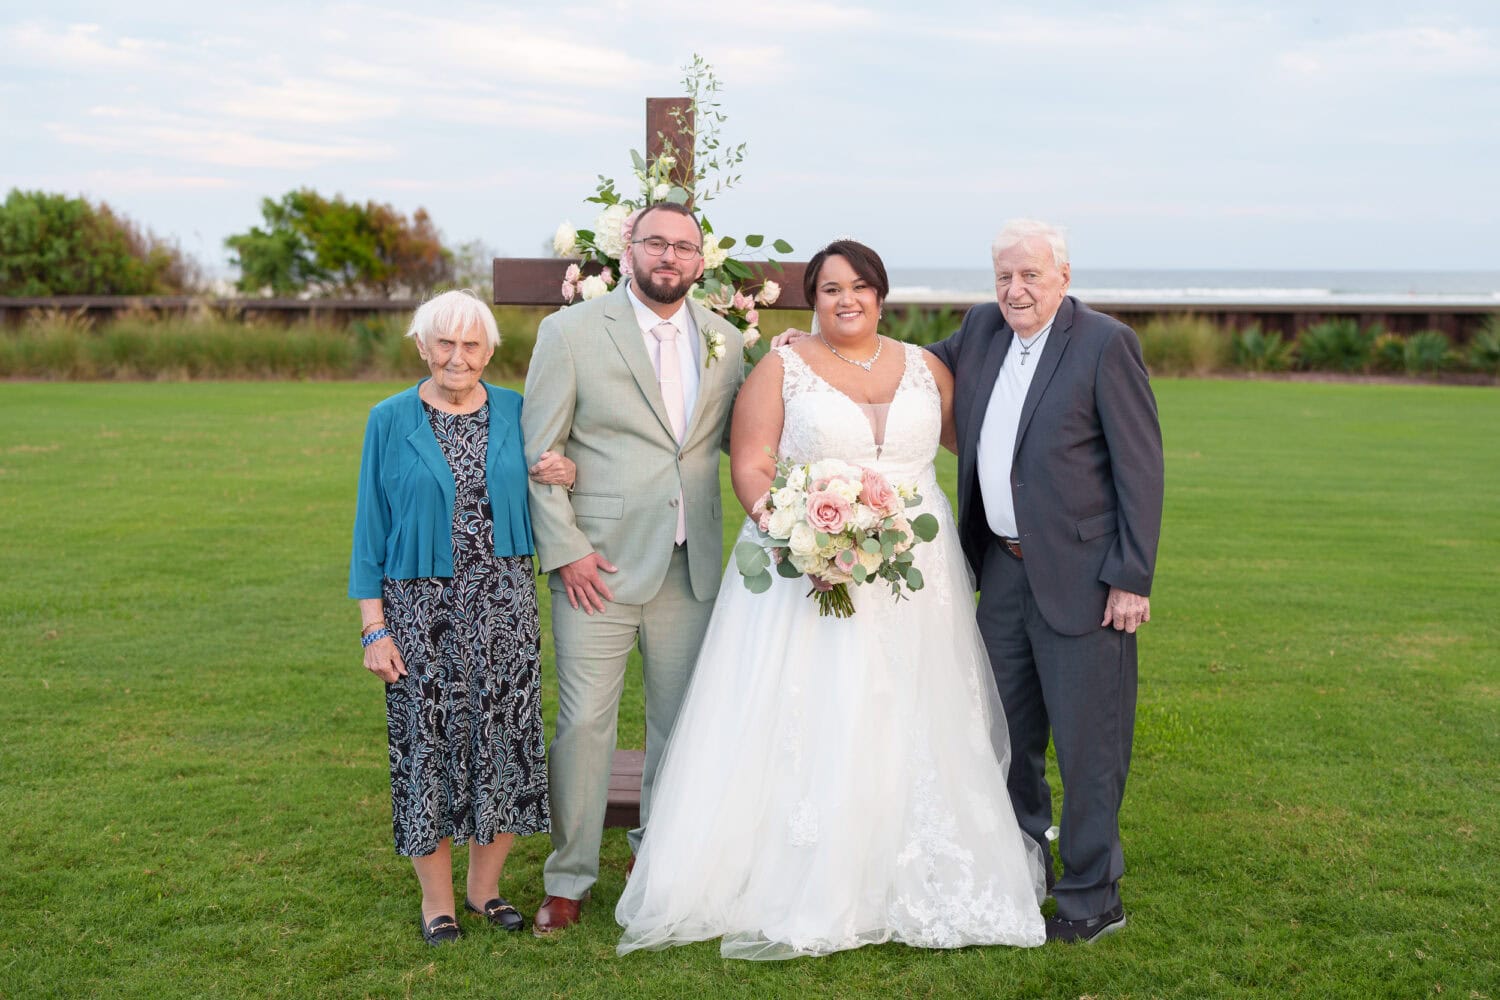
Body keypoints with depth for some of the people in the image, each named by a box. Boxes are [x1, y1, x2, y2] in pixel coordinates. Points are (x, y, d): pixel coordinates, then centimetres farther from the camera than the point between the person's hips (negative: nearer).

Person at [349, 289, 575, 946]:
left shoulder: (515, 412, 5)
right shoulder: (391, 421, 0)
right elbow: (371, 529, 1)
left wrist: (561, 478, -9)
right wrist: (374, 626, -4)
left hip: (503, 606, 2)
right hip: (421, 610, -2)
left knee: (504, 741, 6)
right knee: (428, 744, 4)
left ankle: (485, 887, 26)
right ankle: (436, 900, 20)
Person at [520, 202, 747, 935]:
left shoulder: (727, 339, 8)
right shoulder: (571, 331, -3)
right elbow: (539, 453, -4)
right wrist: (565, 550, -10)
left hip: (691, 569, 4)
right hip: (598, 564, -4)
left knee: (681, 722, 13)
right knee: (584, 723, -2)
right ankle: (569, 880, 14)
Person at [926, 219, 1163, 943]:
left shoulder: (1105, 343, -11)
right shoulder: (982, 329, 7)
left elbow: (1140, 465, -12)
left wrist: (1133, 577, -16)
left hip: (1080, 577, -7)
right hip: (1003, 570, 7)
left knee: (1087, 744, 3)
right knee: (1008, 735, 17)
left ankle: (1093, 896, 19)